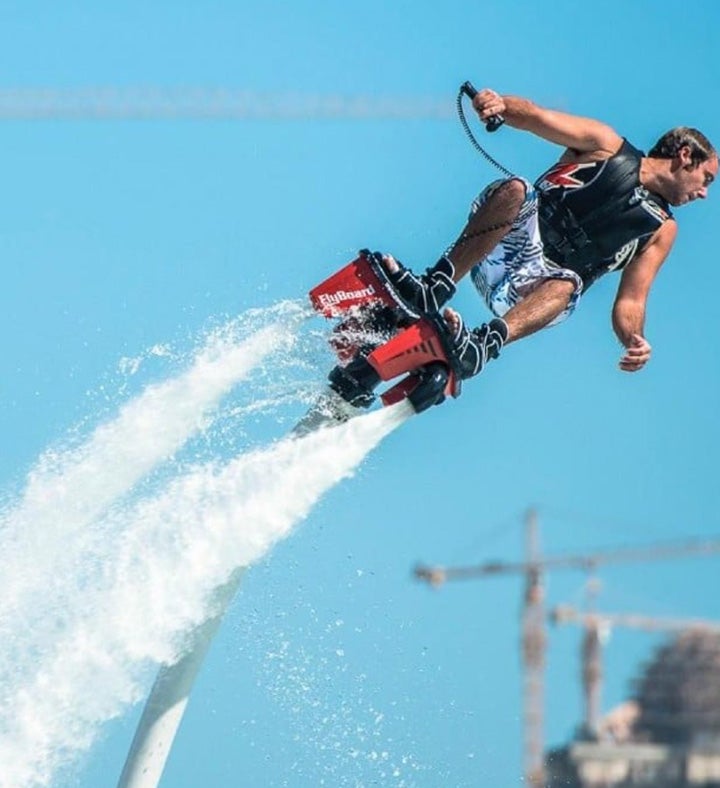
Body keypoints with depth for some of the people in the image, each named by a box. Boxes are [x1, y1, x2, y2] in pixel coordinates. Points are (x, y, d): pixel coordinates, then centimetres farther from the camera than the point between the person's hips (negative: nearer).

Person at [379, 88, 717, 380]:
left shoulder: (661, 230, 18)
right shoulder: (606, 145, 10)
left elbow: (630, 302, 10)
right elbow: (538, 117, -5)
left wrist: (635, 341, -16)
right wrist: (500, 104, -30)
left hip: (537, 290, 1)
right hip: (512, 245, -1)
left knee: (567, 285, -34)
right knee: (516, 189, -30)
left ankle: (484, 344, -61)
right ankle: (432, 290, -43)